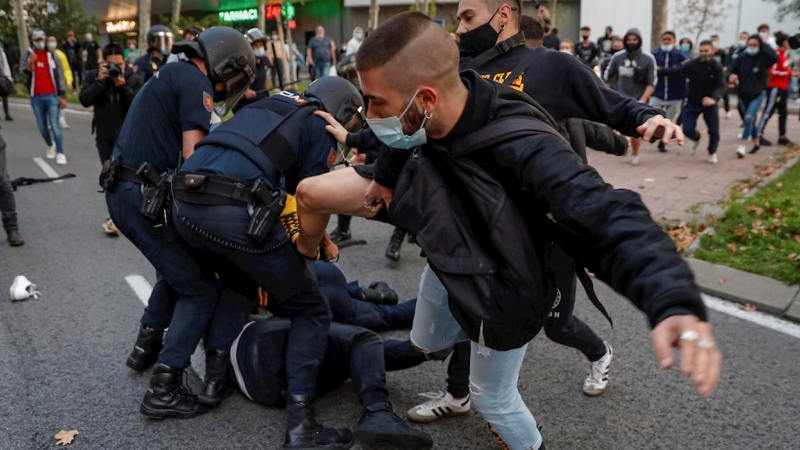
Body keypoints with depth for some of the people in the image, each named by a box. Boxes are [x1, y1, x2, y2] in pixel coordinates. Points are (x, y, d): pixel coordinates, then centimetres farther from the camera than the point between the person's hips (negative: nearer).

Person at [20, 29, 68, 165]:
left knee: (55, 126, -10)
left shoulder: (53, 56, 2)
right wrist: (30, 63, -21)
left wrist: (63, 96, -3)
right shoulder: (27, 55, 5)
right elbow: (23, 74, -3)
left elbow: (60, 77, 2)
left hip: (52, 96, -2)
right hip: (36, 97, 2)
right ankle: (50, 146, 33)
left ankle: (60, 153, -6)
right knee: (43, 127, 10)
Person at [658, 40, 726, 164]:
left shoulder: (717, 67, -15)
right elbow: (674, 70, -14)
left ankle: (712, 153, 30)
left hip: (710, 103, 0)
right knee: (687, 130, -5)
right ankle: (696, 139, 34)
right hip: (692, 103, 0)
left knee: (714, 131, 0)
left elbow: (722, 85, -24)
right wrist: (658, 70, -28)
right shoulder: (692, 64, -14)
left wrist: (714, 98, -43)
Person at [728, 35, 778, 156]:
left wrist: (764, 45, -25)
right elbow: (732, 68, -4)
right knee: (751, 121, 17)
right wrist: (731, 75, -27)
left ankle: (742, 146, -18)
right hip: (743, 95, 4)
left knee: (749, 118, -19)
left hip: (757, 95, -4)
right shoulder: (742, 58, -6)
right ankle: (756, 143, 36)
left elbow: (775, 58, -32)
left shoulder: (763, 58, -13)